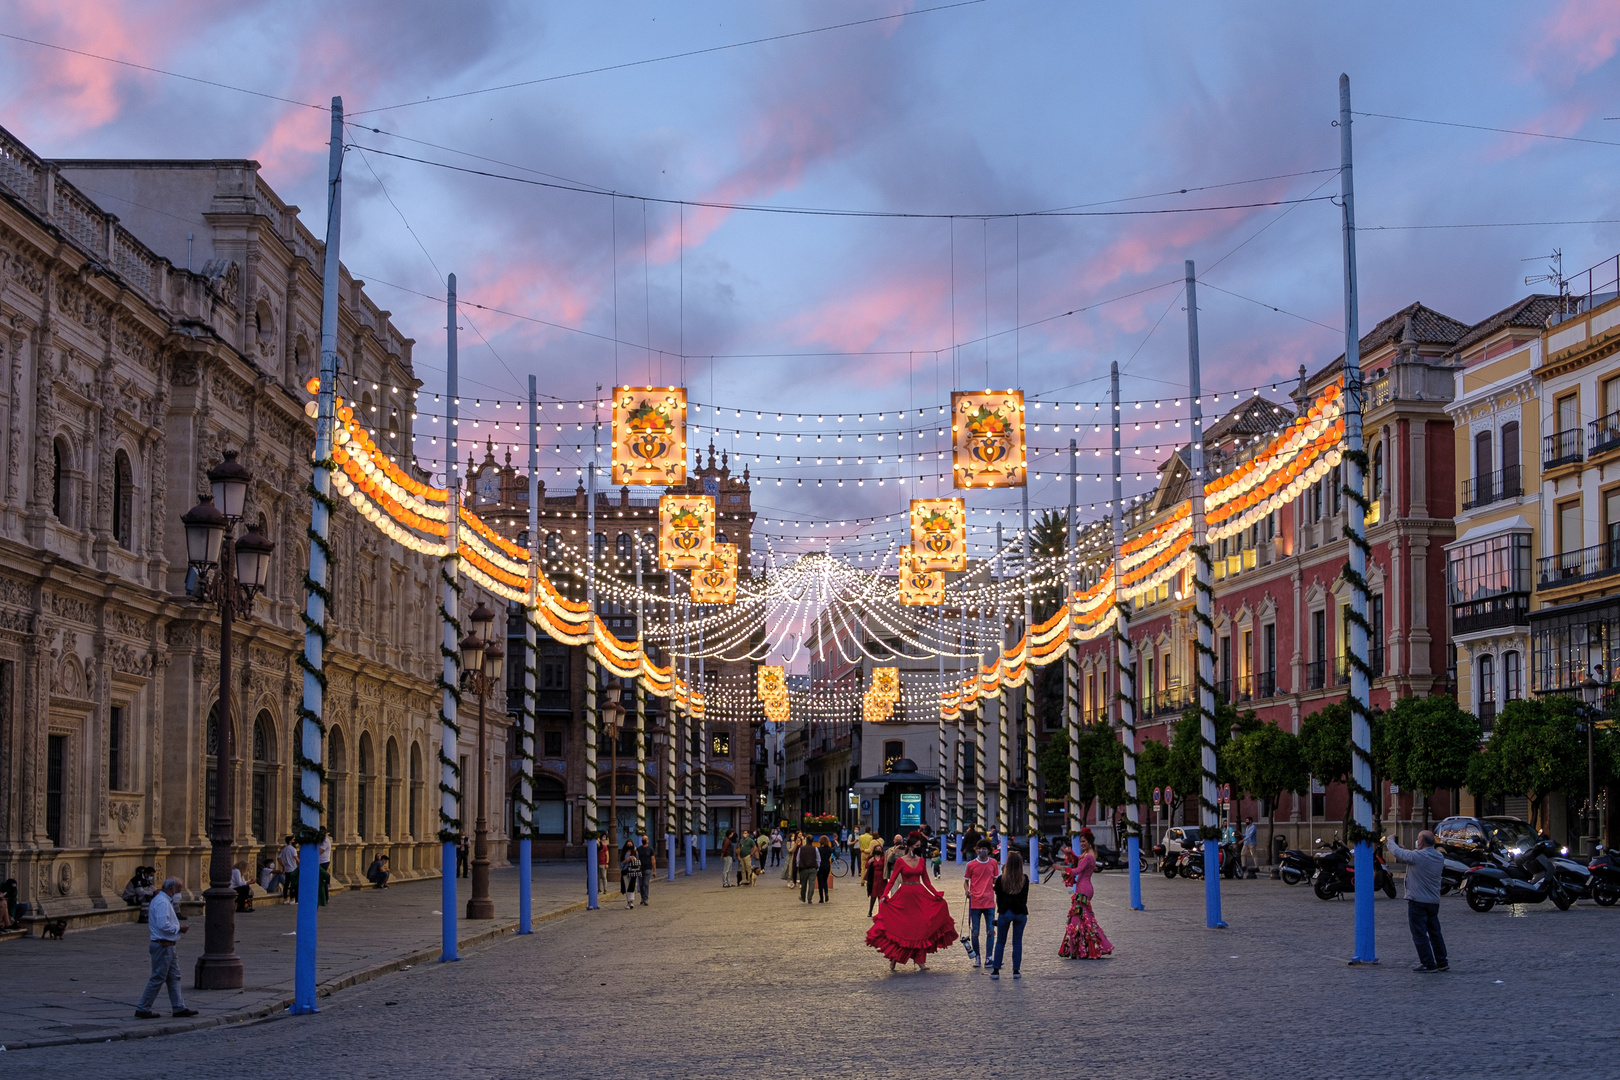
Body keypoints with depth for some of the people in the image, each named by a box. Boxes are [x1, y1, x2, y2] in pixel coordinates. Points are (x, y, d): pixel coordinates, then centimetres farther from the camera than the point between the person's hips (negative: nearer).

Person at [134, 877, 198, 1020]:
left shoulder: (166, 901, 17)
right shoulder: (162, 902, -17)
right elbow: (163, 924, -26)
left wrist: (178, 925, 10)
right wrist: (179, 928, -13)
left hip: (167, 946, 11)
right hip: (162, 945, -11)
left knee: (174, 977, 12)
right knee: (157, 979, -6)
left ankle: (179, 1008, 14)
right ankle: (142, 1009, 0)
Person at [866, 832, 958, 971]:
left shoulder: (921, 861, 9)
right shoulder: (900, 861, -3)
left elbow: (926, 881, 13)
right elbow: (892, 880, -5)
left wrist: (937, 894, 5)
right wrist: (885, 895, -17)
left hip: (920, 897, 4)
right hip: (904, 896, -3)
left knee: (920, 928, -3)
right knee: (901, 928, -2)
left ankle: (920, 961, -1)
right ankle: (893, 960, 11)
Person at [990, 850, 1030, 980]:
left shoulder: (1001, 879, -8)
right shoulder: (1025, 879, -3)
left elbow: (998, 897, 0)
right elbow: (1025, 897, 5)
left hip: (1005, 912, -1)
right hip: (1021, 913, 1)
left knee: (1000, 942, 9)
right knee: (1018, 942, 9)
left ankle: (996, 970, 8)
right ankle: (1016, 971, 8)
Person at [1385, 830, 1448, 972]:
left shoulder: (1417, 856, -17)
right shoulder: (1439, 857, 6)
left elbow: (1397, 852, -5)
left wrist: (1389, 842, 16)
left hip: (1417, 902, -7)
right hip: (1434, 902, 7)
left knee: (1420, 934, -2)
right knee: (1435, 933, 15)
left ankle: (1428, 964, -3)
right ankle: (1442, 963, 18)